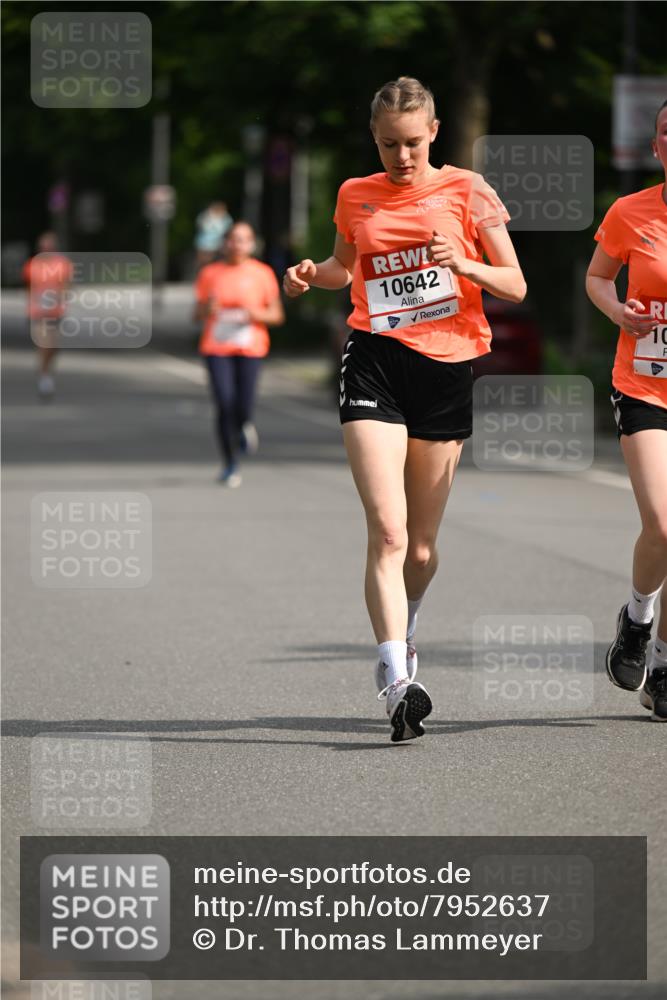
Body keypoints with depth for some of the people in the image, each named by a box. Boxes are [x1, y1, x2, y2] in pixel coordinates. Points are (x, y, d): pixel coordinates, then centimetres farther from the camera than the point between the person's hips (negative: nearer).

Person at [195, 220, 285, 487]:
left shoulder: (262, 274, 5)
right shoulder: (211, 273, 7)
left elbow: (277, 315, 8)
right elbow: (198, 314, 12)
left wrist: (257, 315, -13)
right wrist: (208, 310, -12)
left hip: (250, 348, -1)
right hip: (217, 347, 1)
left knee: (243, 408, -12)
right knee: (224, 406, -10)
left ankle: (245, 425, 28)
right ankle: (230, 465, 5)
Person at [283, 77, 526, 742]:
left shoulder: (467, 192, 3)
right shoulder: (355, 196, 10)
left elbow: (515, 287, 3)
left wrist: (464, 266, -16)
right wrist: (311, 274, 7)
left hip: (446, 366, 0)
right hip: (375, 362, 0)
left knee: (421, 545, 8)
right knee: (387, 531, -16)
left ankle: (404, 631, 39)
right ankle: (396, 682, -23)